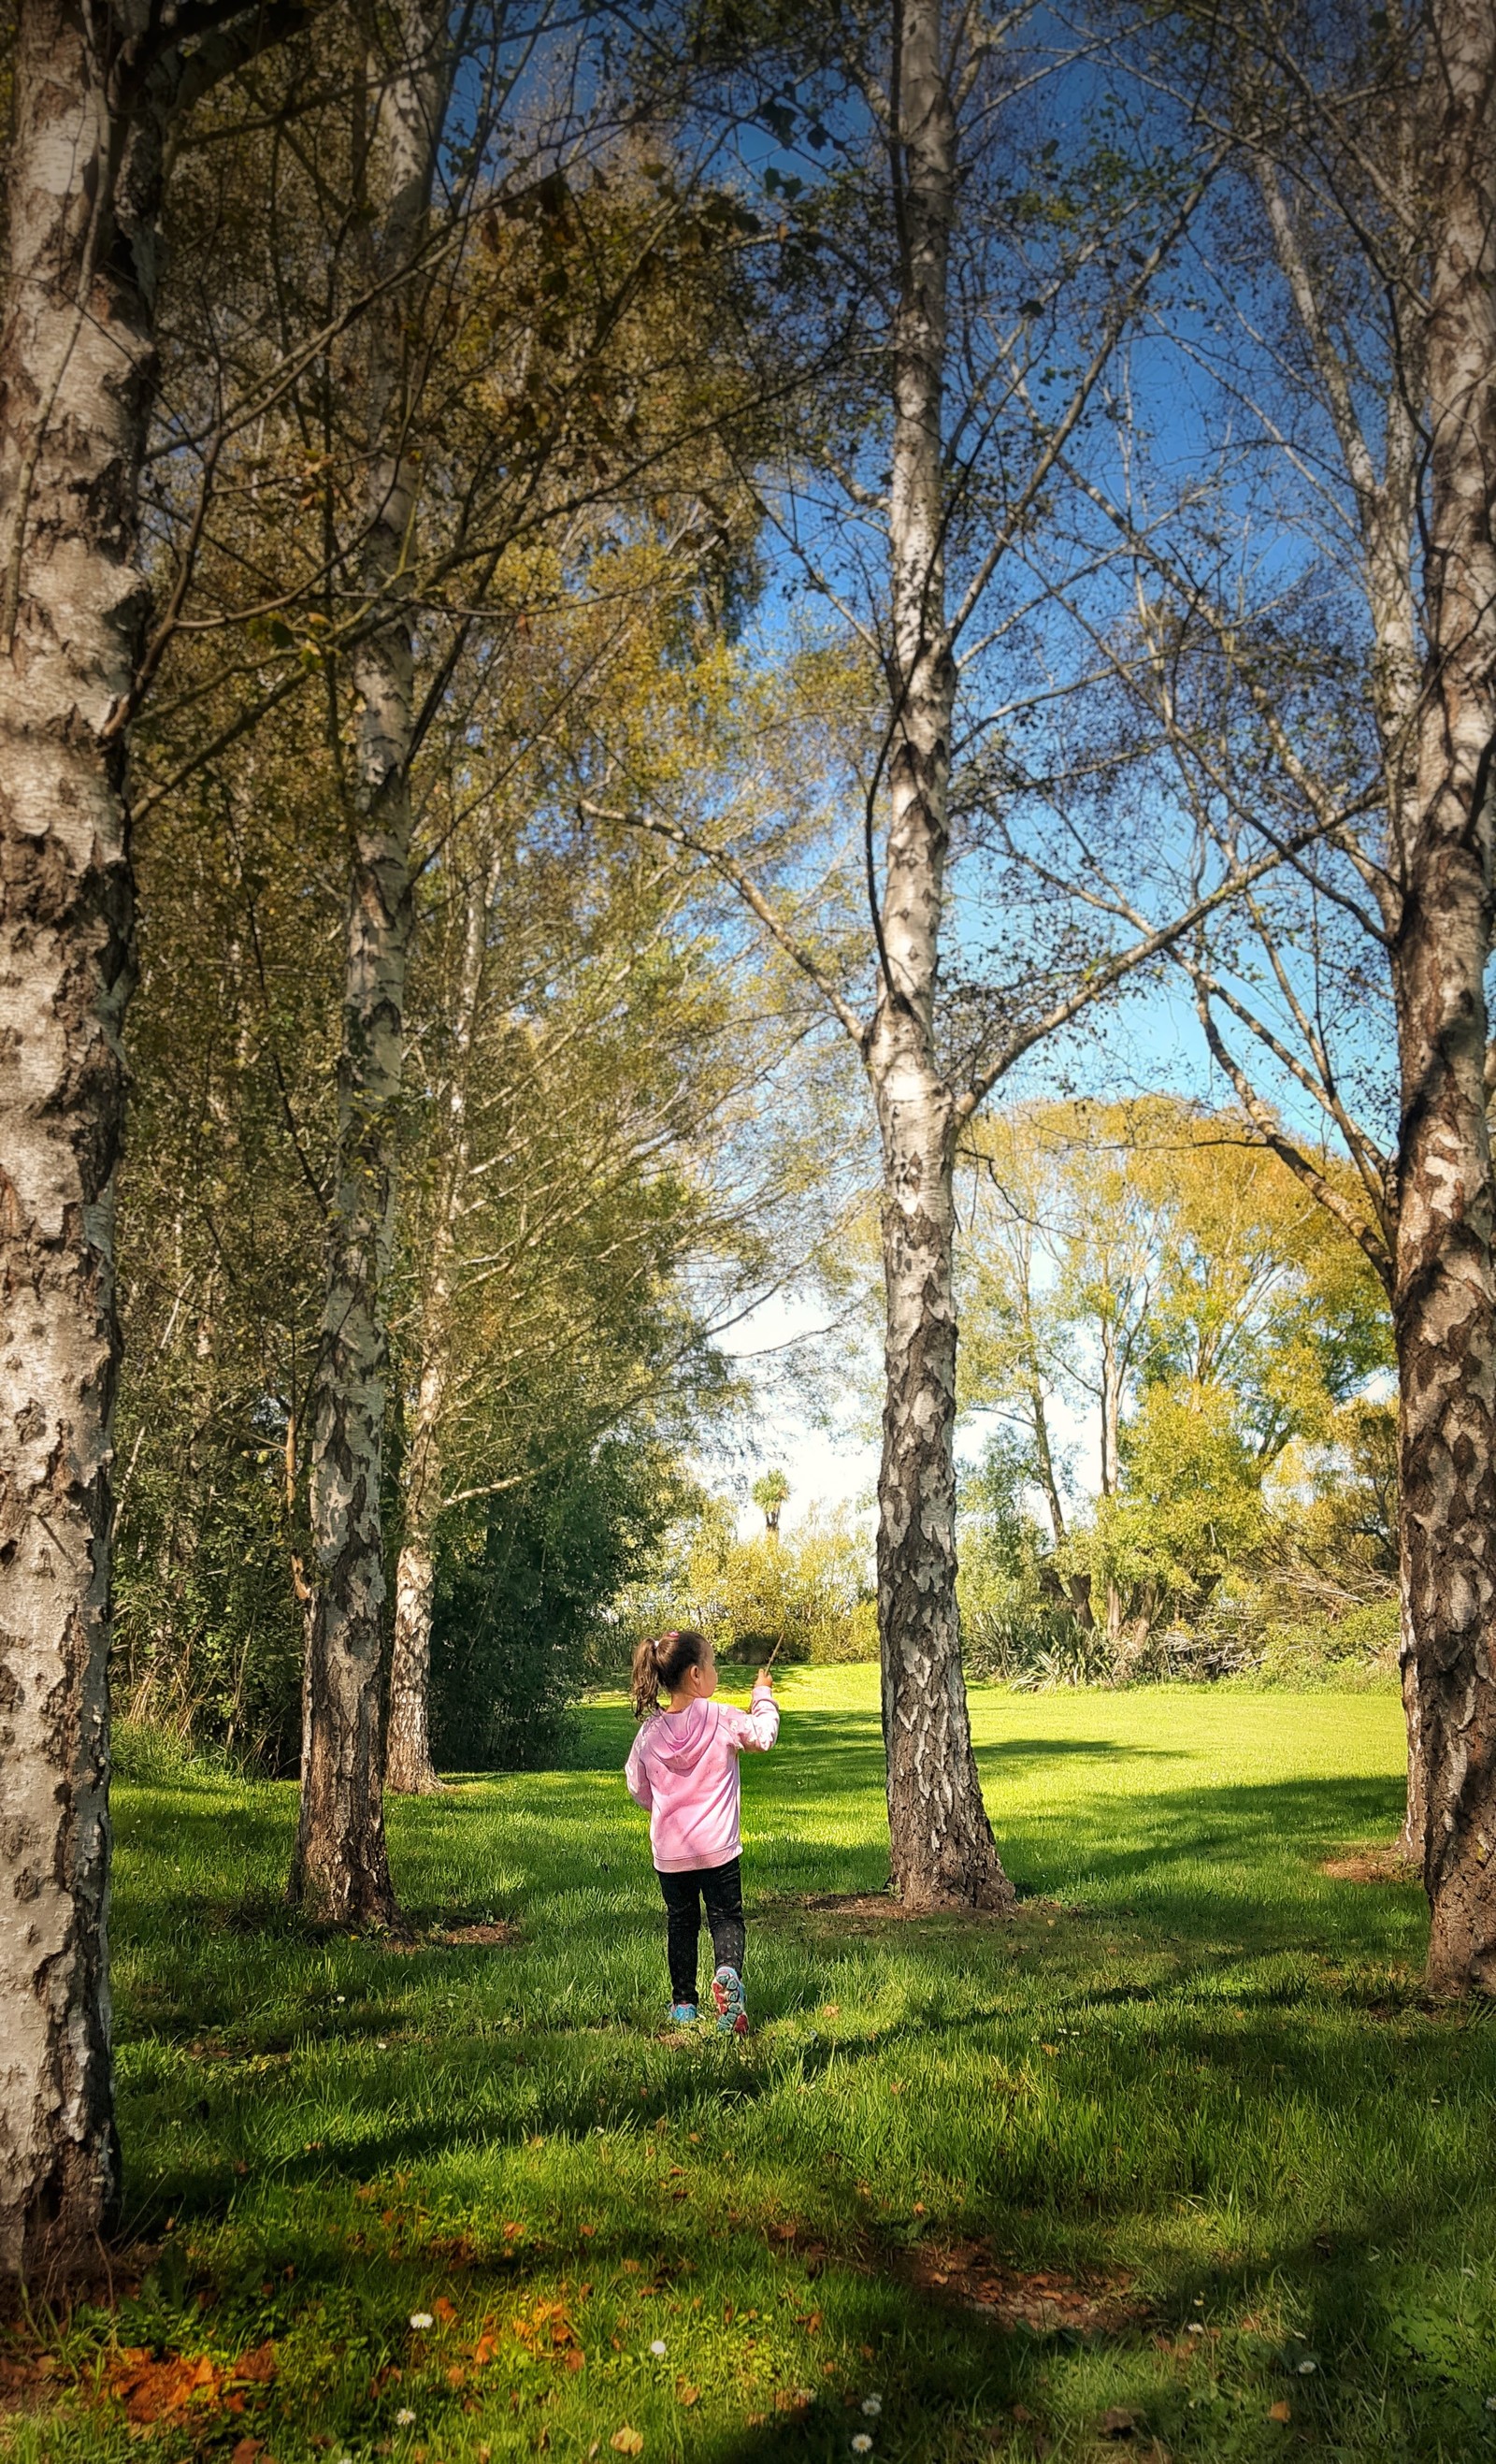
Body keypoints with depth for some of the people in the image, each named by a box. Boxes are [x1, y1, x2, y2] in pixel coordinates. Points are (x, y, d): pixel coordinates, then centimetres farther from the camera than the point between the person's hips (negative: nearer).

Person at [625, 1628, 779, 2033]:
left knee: (680, 1921, 17)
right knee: (726, 1916, 6)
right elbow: (763, 1735, 2)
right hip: (718, 1847, -3)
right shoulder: (721, 1719, -13)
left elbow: (637, 1788, 9)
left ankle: (683, 2003, 21)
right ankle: (728, 1973, -21)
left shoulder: (650, 1731, -1)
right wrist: (763, 1696, 18)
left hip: (668, 1850, 3)